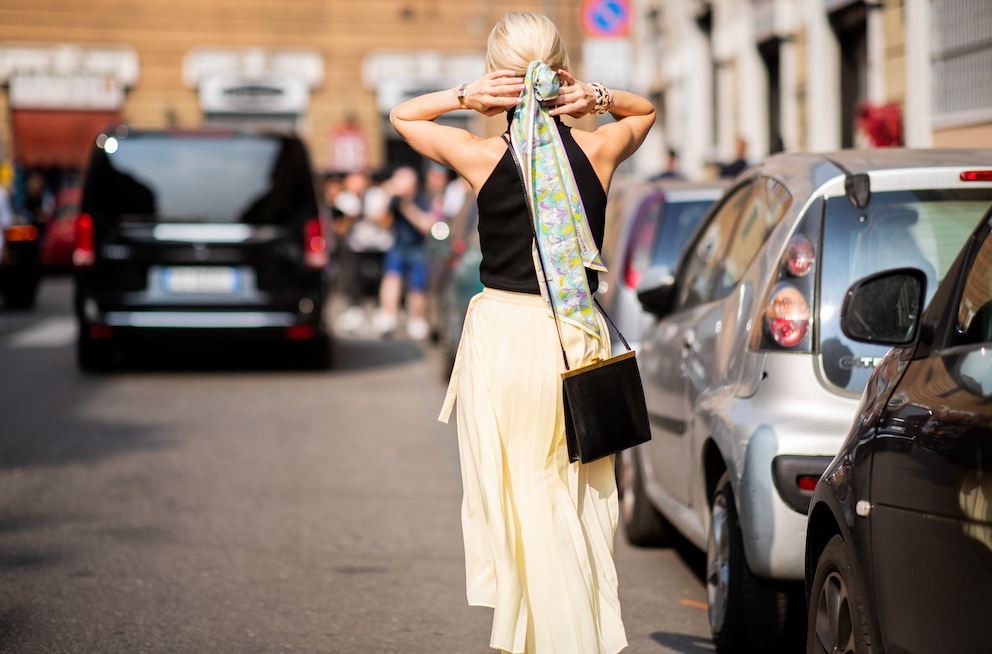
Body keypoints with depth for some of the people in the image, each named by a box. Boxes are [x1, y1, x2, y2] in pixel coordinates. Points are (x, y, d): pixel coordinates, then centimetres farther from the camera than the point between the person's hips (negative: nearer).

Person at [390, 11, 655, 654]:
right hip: (579, 338, 3)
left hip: (503, 336, -2)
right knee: (583, 502, 12)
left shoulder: (483, 155, -7)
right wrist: (601, 99, 1)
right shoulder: (598, 150, -1)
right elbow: (647, 111, 22)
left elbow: (401, 115, 11)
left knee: (520, 503, 3)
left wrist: (464, 95, -6)